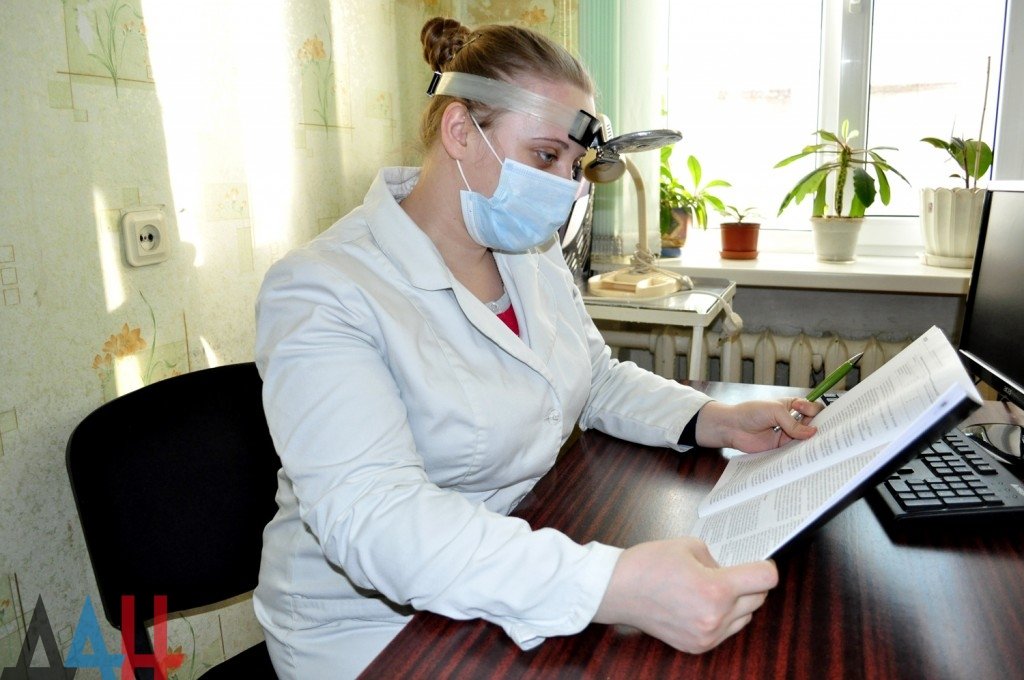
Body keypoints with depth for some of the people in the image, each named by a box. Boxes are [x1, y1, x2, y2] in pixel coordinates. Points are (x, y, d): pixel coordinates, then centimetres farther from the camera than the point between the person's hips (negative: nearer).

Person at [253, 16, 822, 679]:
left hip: (538, 573, 6)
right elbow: (371, 518, -32)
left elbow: (600, 378, 12)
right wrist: (616, 586, -41)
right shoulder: (321, 292, -21)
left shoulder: (534, 253, 3)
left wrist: (719, 421, -5)